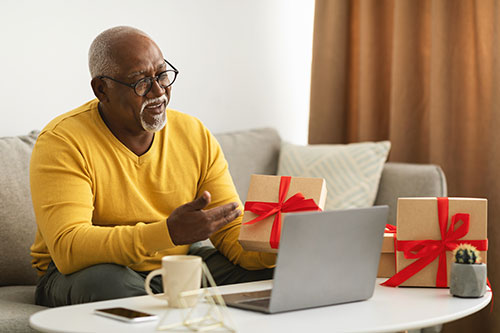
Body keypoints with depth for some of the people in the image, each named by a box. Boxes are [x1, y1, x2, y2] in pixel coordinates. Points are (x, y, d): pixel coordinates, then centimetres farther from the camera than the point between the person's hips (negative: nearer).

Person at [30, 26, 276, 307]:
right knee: (105, 282, -38)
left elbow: (233, 231, -2)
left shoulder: (195, 134, -1)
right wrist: (168, 232, -41)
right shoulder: (62, 143, -17)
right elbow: (67, 249, -30)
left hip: (178, 264, 5)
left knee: (268, 273, -14)